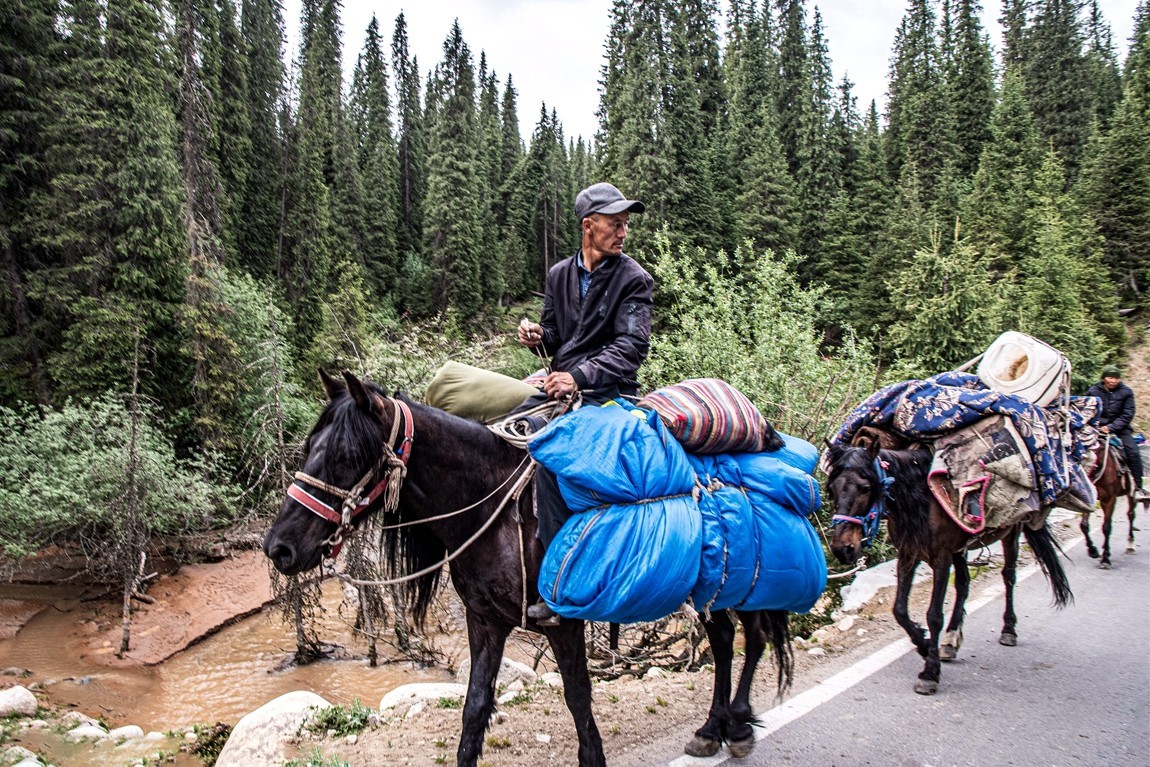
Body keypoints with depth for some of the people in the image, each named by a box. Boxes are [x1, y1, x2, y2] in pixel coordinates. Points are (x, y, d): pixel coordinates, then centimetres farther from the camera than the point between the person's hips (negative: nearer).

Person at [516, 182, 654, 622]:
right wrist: (537, 338, -4)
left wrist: (579, 376, -26)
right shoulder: (560, 274, 13)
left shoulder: (633, 280, -4)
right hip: (560, 384, 7)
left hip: (607, 393, -6)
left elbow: (632, 347, -14)